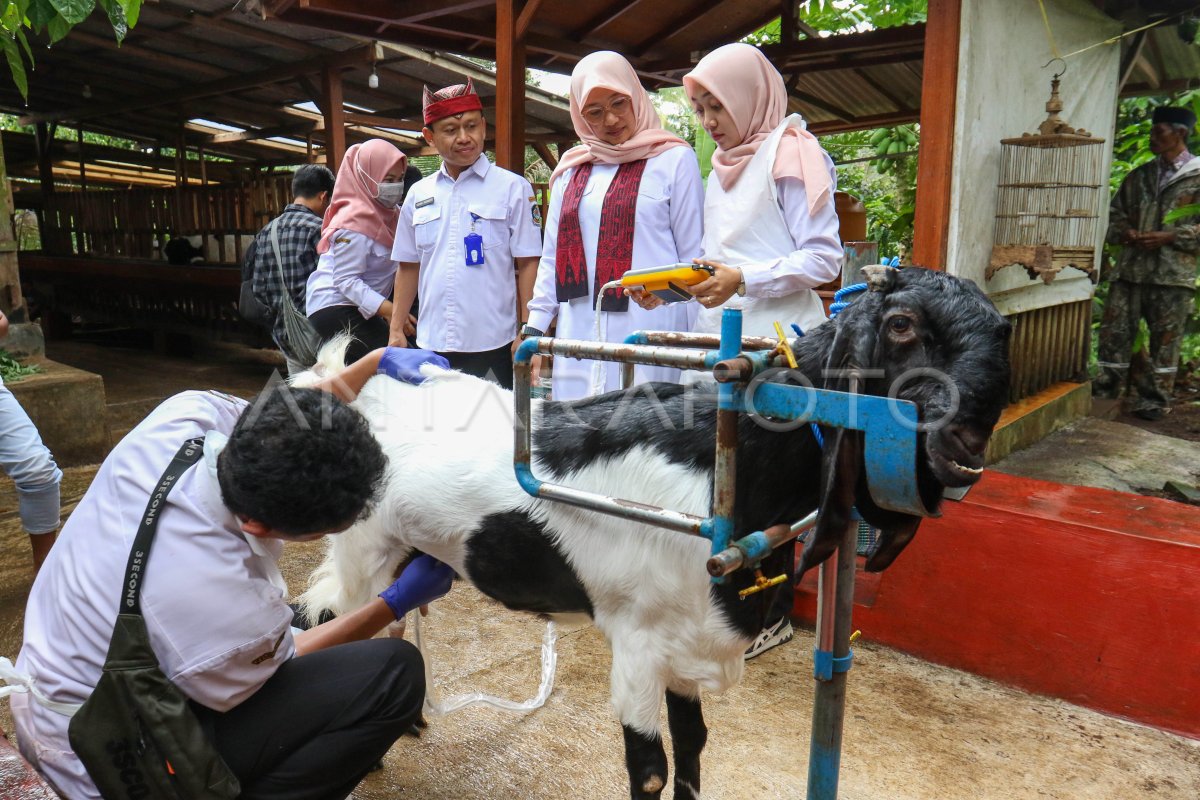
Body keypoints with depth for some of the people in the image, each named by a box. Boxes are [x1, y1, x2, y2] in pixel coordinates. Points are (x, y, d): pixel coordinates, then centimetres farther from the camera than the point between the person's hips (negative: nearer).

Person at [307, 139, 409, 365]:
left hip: (357, 309, 9)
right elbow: (346, 281, -21)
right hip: (335, 308, -9)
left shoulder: (386, 213, 10)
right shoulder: (355, 222, -16)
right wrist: (387, 309, -31)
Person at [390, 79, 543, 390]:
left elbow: (528, 264, -4)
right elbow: (409, 266, 16)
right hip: (431, 343, 4)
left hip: (494, 342, -3)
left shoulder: (513, 187, -2)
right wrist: (396, 329, 11)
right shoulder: (418, 194, 10)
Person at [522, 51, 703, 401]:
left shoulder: (674, 160, 2)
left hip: (651, 329, -4)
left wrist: (695, 344, -4)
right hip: (579, 331, 4)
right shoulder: (571, 169, 15)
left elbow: (693, 256, 0)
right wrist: (535, 328, 12)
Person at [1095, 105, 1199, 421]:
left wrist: (1169, 236, -14)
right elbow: (1115, 214, 20)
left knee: (1165, 338, 2)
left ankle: (1155, 397, 11)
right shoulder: (1138, 176, 16)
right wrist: (1123, 232, -1)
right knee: (1115, 330, 3)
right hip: (1130, 267, 4)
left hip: (1173, 273, -4)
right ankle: (1108, 387, 15)